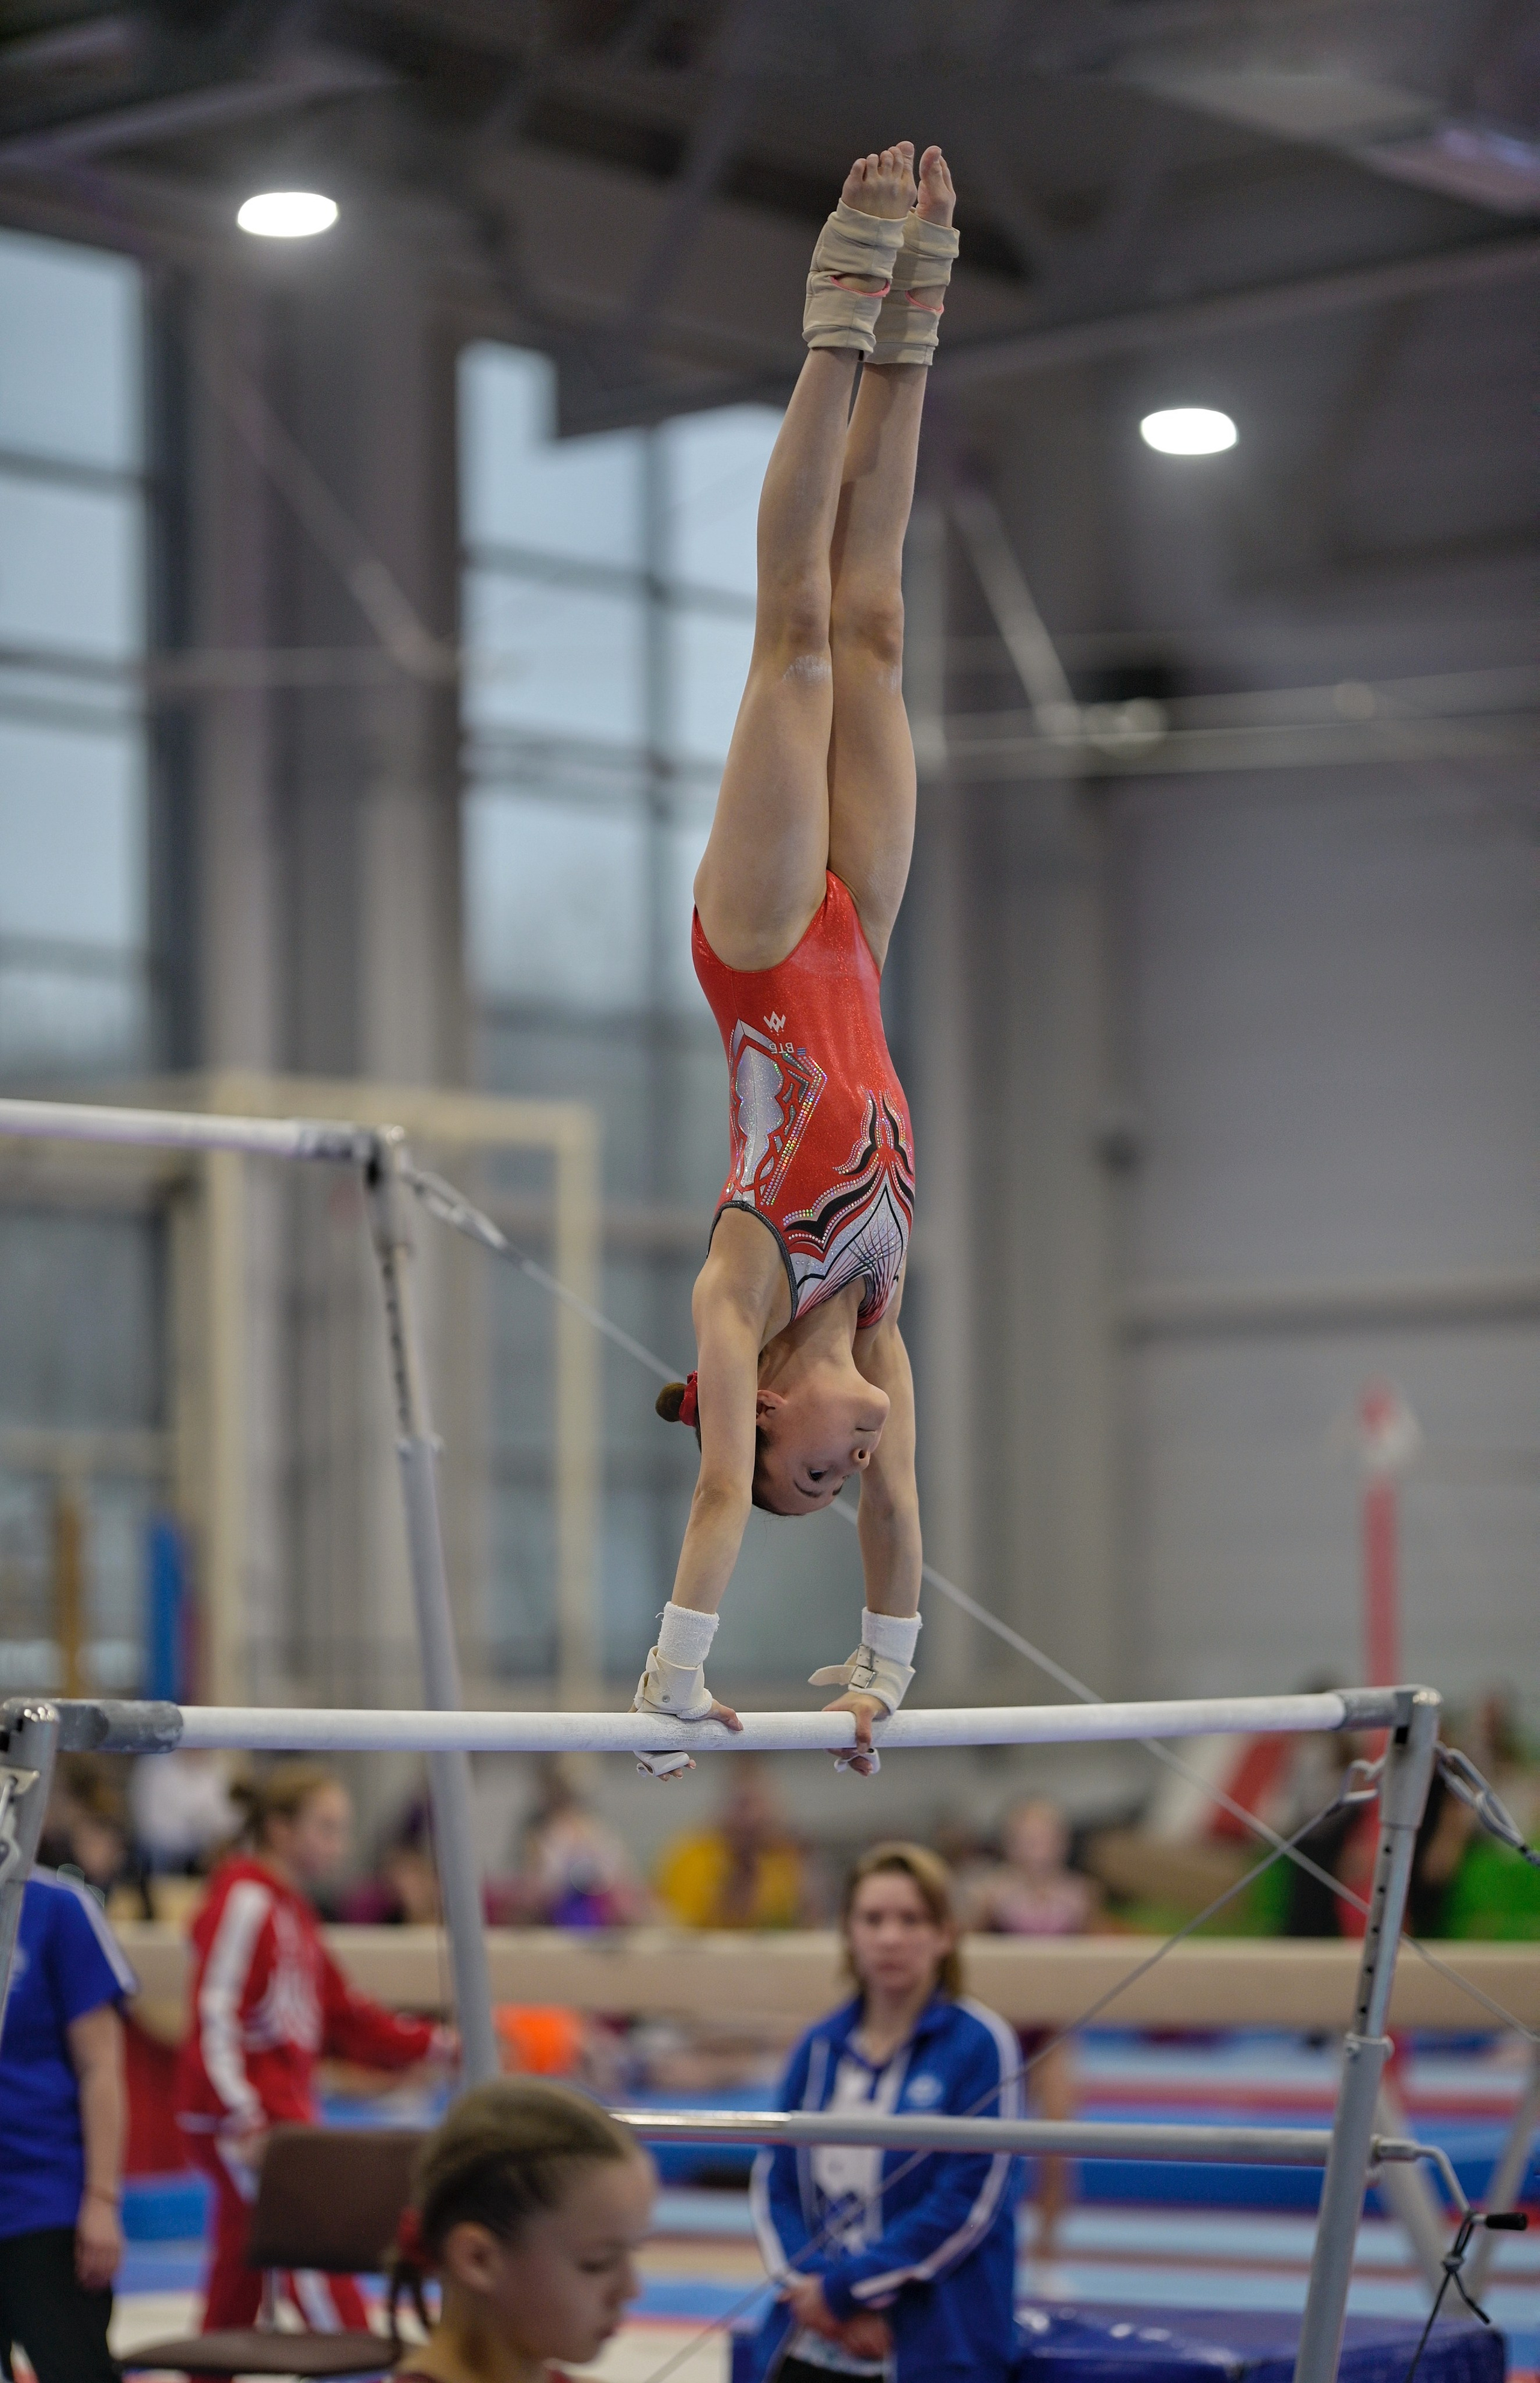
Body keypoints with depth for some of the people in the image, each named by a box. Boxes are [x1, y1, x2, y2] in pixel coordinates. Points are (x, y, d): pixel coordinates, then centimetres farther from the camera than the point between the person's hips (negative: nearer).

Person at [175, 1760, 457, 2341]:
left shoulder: (291, 1911, 19)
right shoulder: (244, 1902, -13)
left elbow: (342, 2016, 23)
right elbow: (215, 2016, -21)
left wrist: (433, 2045, 18)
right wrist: (241, 2117, -28)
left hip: (284, 2112, 10)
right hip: (245, 2120, -10)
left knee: (237, 2278, 12)